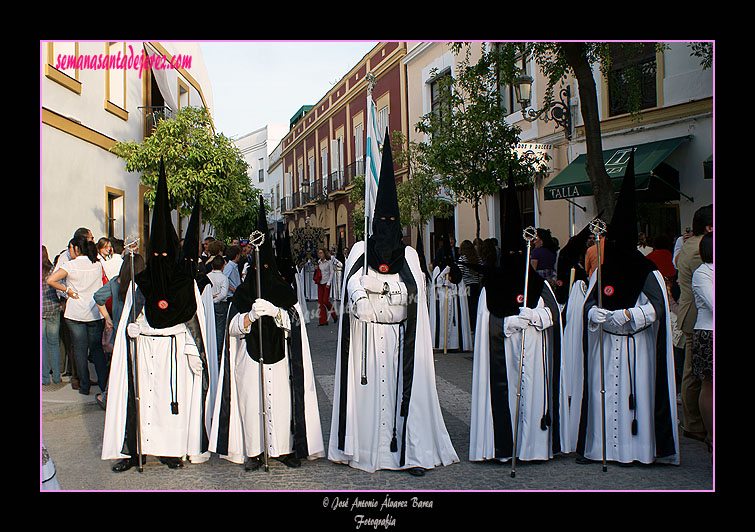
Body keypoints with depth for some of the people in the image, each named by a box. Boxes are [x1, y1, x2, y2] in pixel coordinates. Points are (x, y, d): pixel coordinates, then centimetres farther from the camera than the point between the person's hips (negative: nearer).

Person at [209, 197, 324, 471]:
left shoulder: (285, 292, 7)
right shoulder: (242, 293, 8)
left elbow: (293, 322, -6)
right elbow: (233, 328, -3)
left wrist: (274, 311, -25)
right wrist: (250, 316, -23)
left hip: (279, 359, 0)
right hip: (250, 361, 0)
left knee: (282, 402, -2)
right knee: (251, 403, -2)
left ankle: (285, 448, 12)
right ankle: (253, 451, 11)